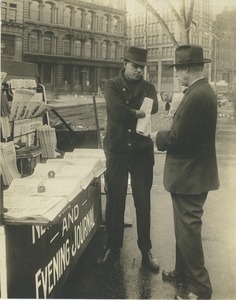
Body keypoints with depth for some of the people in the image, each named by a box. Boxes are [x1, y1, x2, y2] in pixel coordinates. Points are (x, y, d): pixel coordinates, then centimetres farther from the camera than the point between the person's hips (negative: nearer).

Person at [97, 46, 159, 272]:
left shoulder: (148, 87, 6)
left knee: (143, 202, 7)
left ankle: (146, 250, 20)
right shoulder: (112, 85, 1)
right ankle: (113, 247, 24)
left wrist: (127, 113, -18)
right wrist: (137, 113, -10)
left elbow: (153, 107, -15)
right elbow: (116, 110, -18)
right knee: (115, 200, 8)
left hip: (142, 152, 1)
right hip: (117, 151, -1)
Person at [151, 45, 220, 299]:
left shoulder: (197, 95, -23)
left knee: (188, 230, 0)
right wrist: (165, 134, 6)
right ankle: (183, 271, 37)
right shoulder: (202, 90, 10)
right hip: (193, 171, 11)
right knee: (185, 227, 21)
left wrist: (158, 137, -6)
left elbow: (177, 137, -23)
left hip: (189, 175, -11)